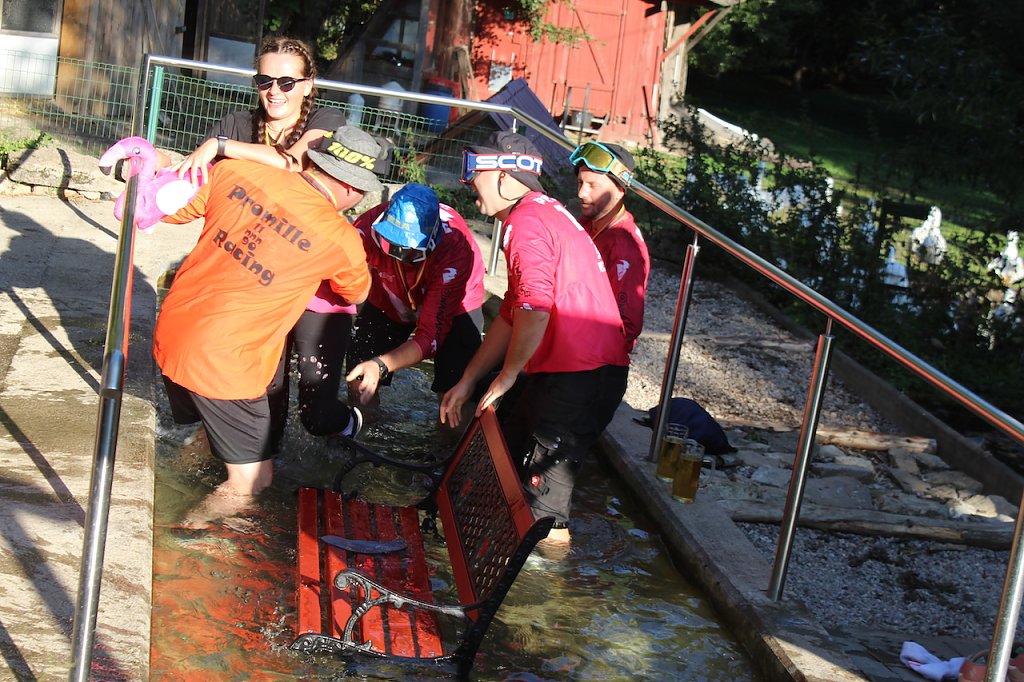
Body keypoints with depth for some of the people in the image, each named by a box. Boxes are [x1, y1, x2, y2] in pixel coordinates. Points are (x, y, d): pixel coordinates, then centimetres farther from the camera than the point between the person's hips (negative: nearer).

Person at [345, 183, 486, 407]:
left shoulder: (454, 248, -40)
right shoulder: (370, 224, -34)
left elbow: (431, 336, -40)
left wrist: (380, 365, -55)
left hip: (452, 307, -3)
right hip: (389, 302, 3)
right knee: (359, 383, 2)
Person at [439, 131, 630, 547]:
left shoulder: (527, 221, -13)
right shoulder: (544, 214, 22)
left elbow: (534, 311, -26)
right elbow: (511, 316, 24)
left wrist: (507, 375, -11)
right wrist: (467, 382, 23)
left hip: (579, 378, -11)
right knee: (507, 451, 19)